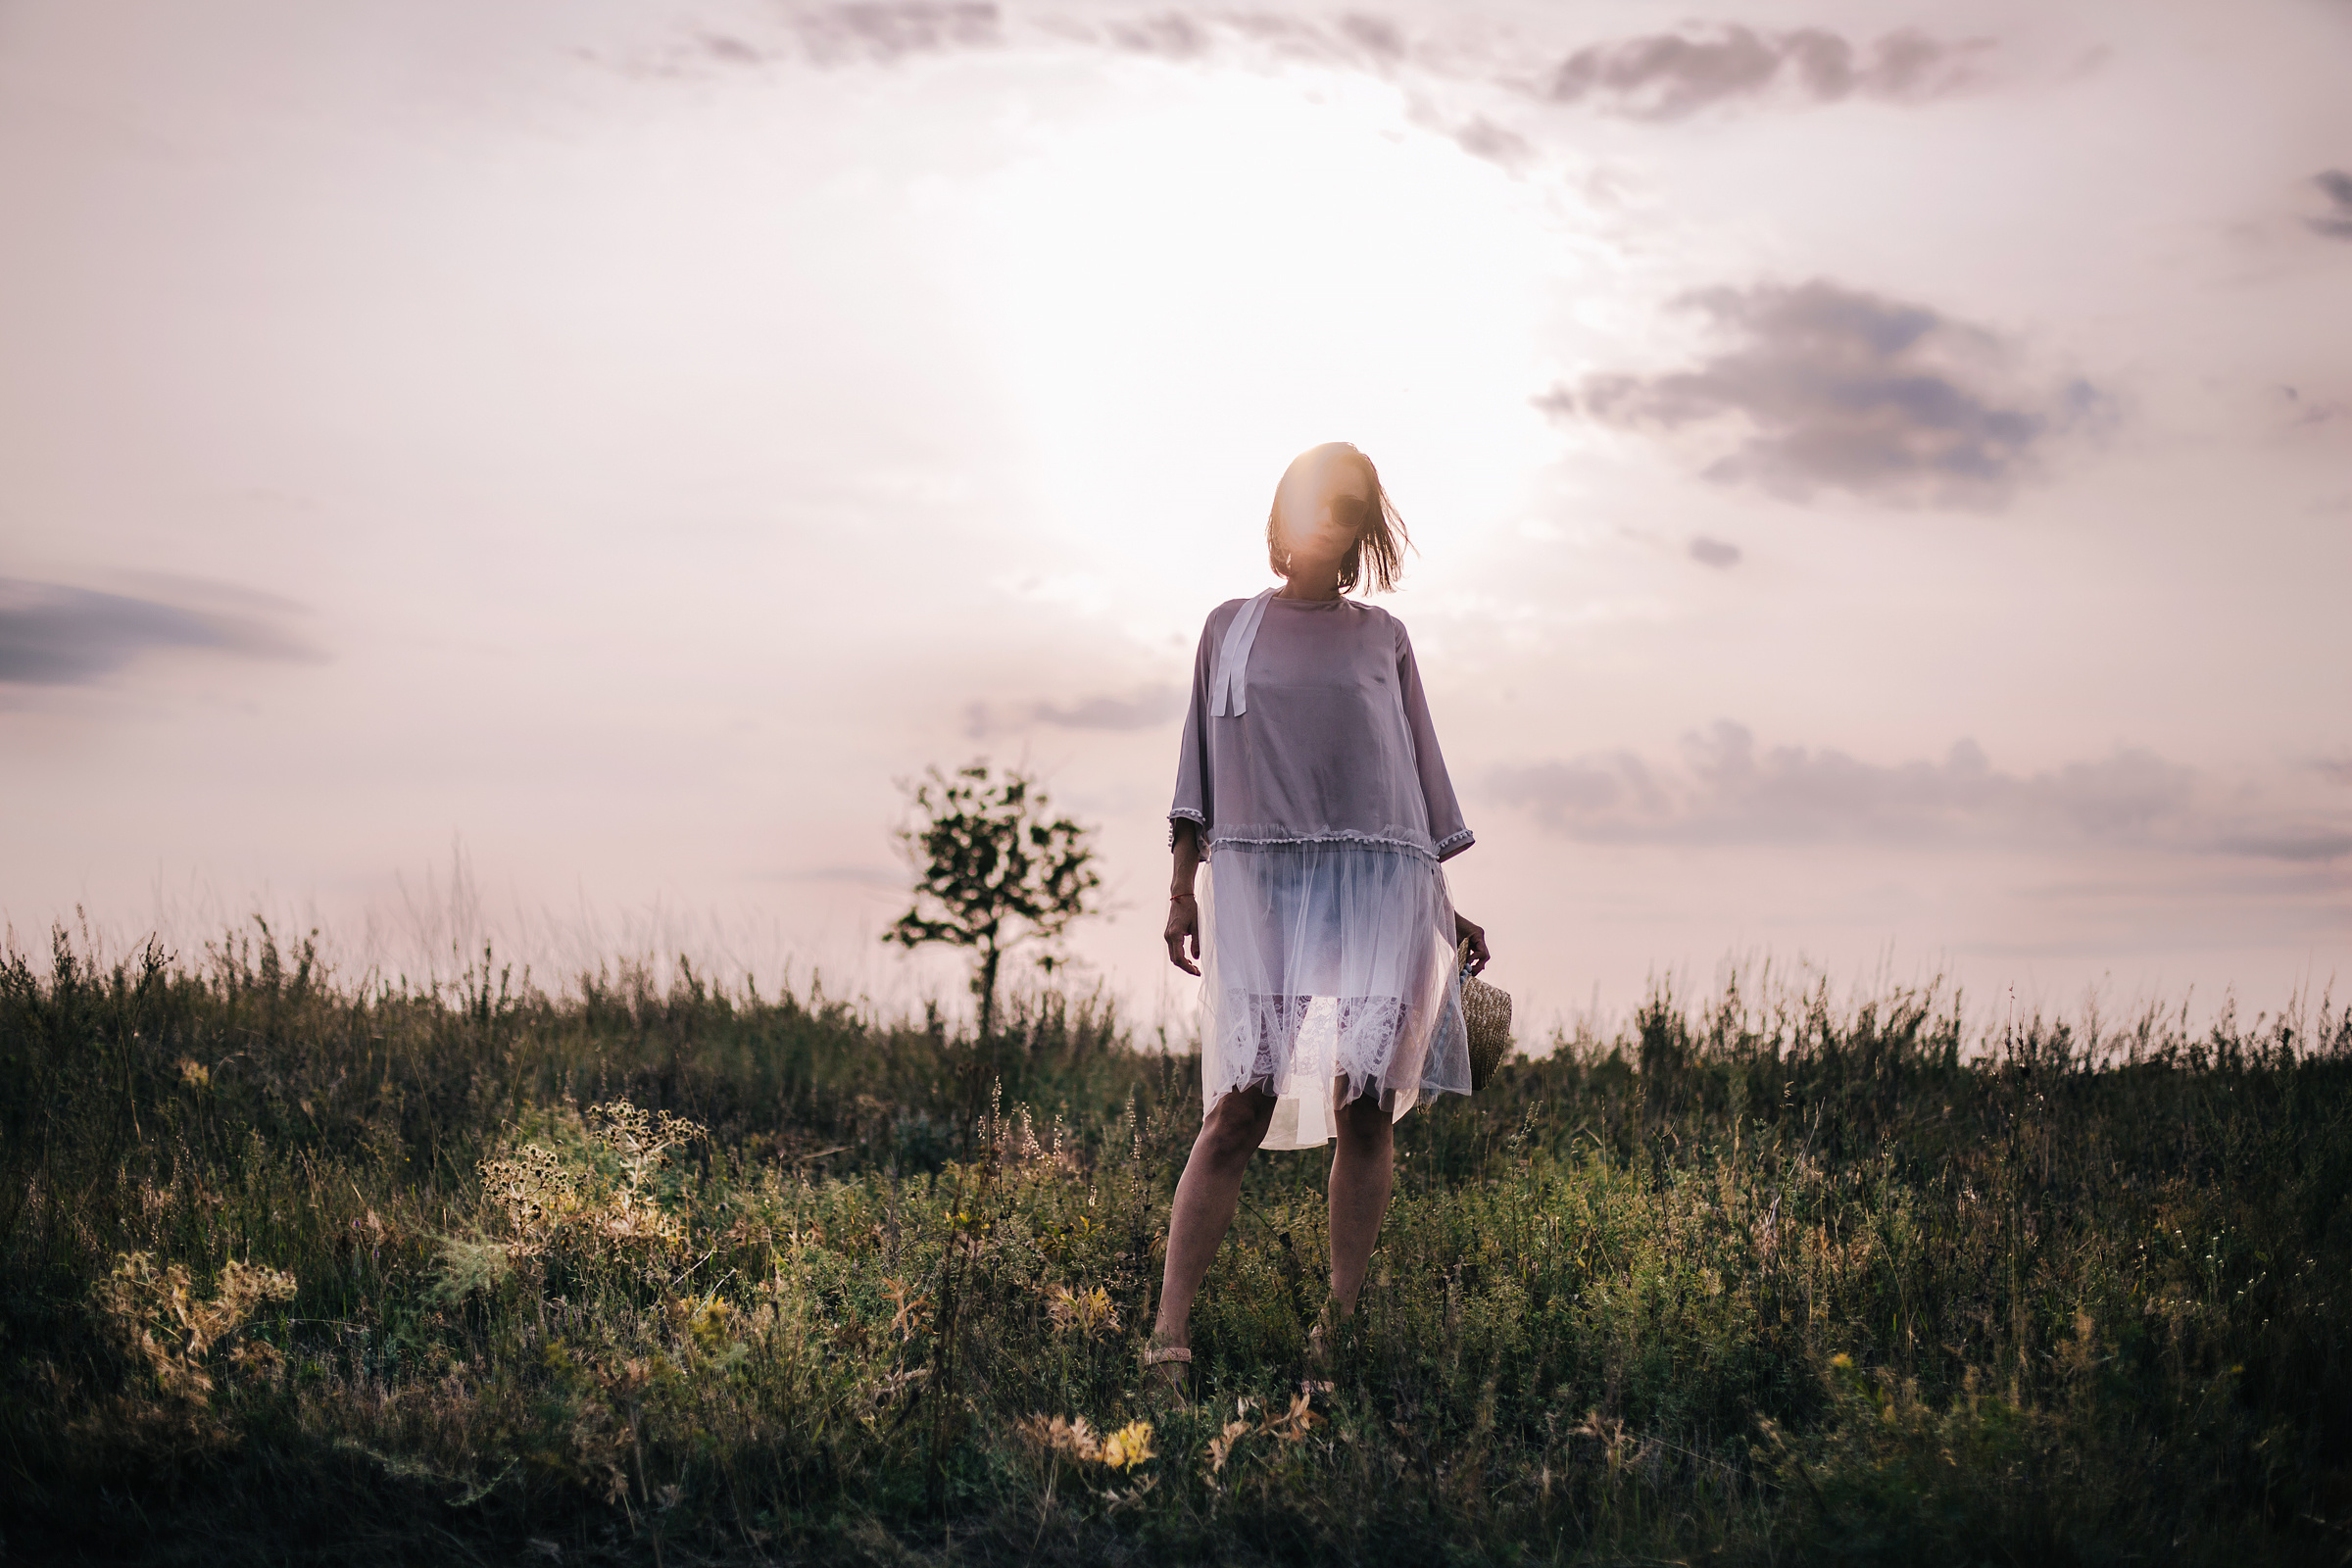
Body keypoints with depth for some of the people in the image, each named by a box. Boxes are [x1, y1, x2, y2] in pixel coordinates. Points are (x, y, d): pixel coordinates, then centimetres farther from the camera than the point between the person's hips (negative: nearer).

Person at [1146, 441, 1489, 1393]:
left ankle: (1342, 1324, 2)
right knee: (1240, 1109, -11)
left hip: (1378, 886, 1)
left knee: (1363, 1105, -5)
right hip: (1259, 885, -1)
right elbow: (1200, 765, 13)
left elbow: (1420, 774, 17)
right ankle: (1169, 1331, -11)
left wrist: (1445, 906, 13)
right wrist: (1181, 887, 5)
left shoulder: (1382, 639, 14)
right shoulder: (1230, 627, 15)